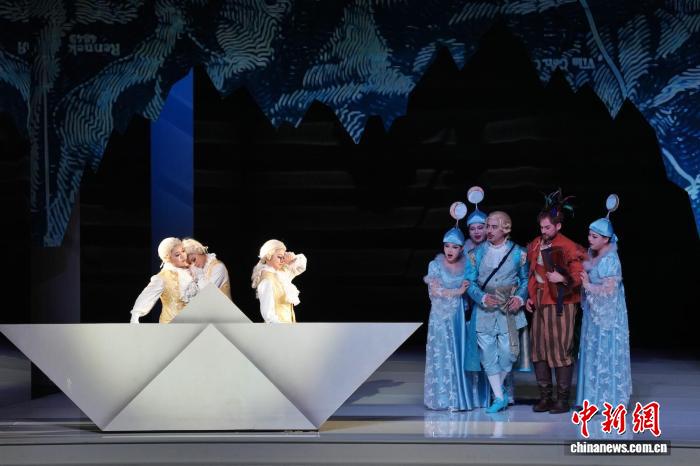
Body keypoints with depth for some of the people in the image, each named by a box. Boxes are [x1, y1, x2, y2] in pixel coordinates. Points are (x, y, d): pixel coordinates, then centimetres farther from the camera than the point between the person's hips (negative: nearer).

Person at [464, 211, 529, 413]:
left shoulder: (518, 253, 2)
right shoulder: (476, 253, 3)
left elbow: (525, 279, 8)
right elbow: (470, 282, 1)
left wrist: (520, 297, -10)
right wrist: (482, 297, -16)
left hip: (508, 310, -1)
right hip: (484, 309, 1)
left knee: (508, 352, -5)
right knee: (488, 354, 0)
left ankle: (498, 387, 21)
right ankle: (499, 397, 9)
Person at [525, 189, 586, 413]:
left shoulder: (569, 248, -10)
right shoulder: (535, 246, 11)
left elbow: (579, 275, -10)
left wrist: (562, 279, -24)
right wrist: (530, 296, 17)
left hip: (561, 304, -7)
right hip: (539, 304, 7)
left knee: (561, 349, -4)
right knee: (538, 347, 6)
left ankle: (563, 399, 3)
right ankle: (545, 397, 14)